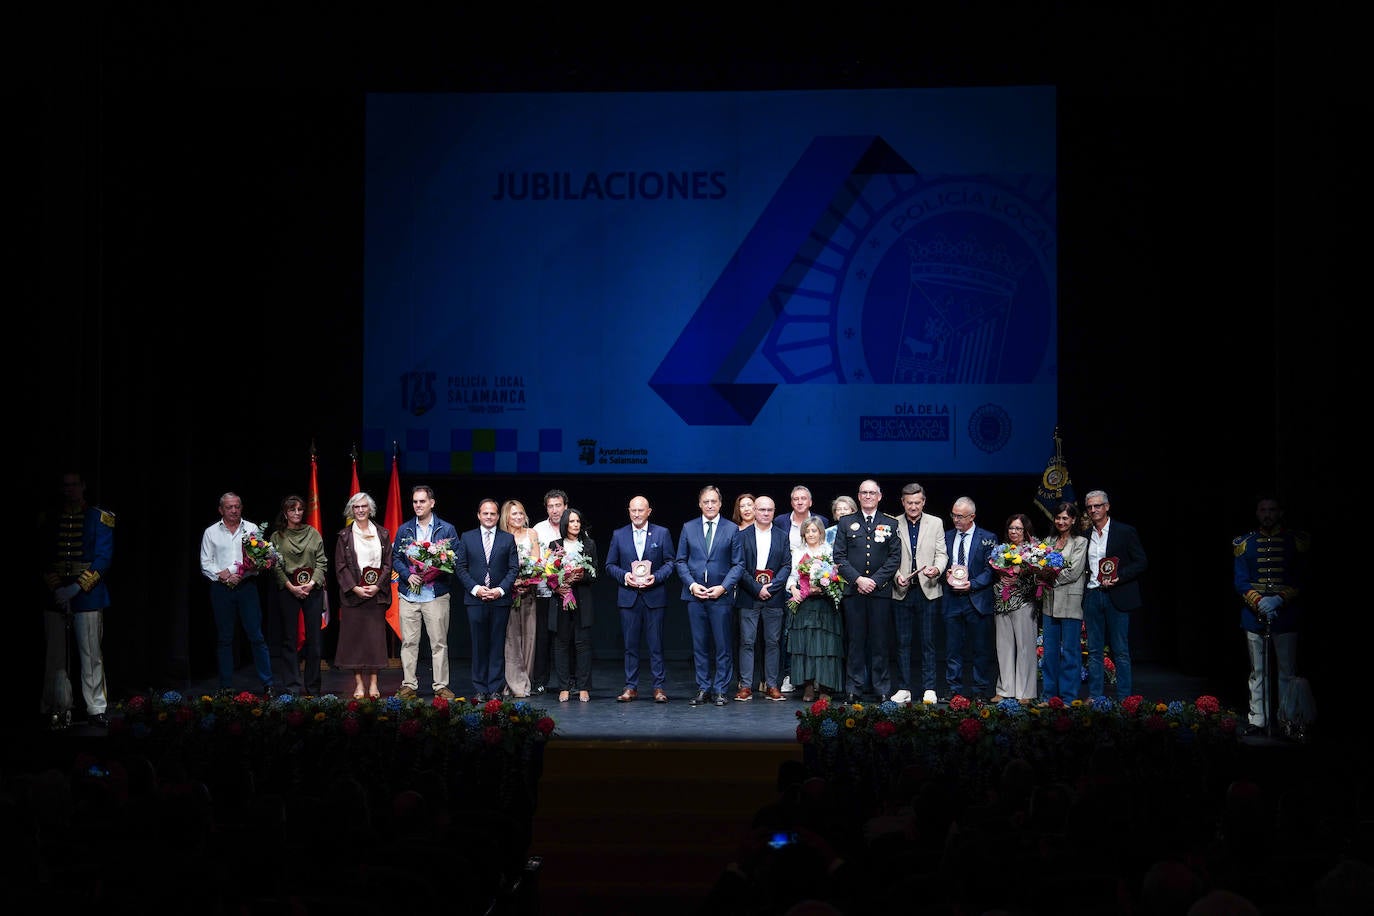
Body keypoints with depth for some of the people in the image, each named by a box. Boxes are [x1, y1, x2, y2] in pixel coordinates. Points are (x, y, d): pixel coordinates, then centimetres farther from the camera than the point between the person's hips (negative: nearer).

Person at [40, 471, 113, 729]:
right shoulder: (49, 521, 11)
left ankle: (96, 709, 5)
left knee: (91, 655, -2)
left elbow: (103, 560, -4)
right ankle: (59, 710, 7)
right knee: (56, 657, 1)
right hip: (55, 598, 2)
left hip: (87, 598, -2)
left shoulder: (99, 519, 3)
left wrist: (75, 588, -12)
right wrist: (55, 589, -7)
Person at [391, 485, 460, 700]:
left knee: (439, 642, -1)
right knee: (409, 642, 2)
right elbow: (395, 558, 10)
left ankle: (440, 685, 5)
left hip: (437, 595, -2)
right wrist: (408, 575, -8)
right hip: (408, 594, 2)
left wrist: (437, 571, -13)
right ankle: (408, 685, 8)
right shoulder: (403, 530, 11)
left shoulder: (447, 529, 5)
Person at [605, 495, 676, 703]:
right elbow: (610, 565, 10)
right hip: (628, 597, 1)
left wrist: (656, 577, -11)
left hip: (654, 595, -1)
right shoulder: (618, 535, 9)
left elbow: (670, 562, 5)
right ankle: (631, 687, 9)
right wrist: (624, 575, -8)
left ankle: (659, 687, 3)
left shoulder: (662, 533, 6)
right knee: (630, 645, 3)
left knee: (656, 645, -1)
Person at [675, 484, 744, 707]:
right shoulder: (688, 528, 9)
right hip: (694, 595, 2)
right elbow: (681, 561, 10)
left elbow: (738, 564, 3)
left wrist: (723, 587, -9)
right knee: (699, 645, 5)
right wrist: (691, 584, -5)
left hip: (721, 596, -2)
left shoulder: (732, 529, 4)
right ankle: (703, 689, 11)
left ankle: (720, 690, 6)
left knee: (722, 645, -1)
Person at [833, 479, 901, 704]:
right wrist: (858, 579, -8)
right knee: (856, 641, 1)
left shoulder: (890, 524, 9)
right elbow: (839, 557, 4)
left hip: (881, 591, 0)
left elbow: (895, 557, 3)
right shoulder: (846, 523, 11)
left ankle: (882, 690, 5)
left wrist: (875, 580, -8)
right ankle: (855, 690, 5)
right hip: (853, 591, 0)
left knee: (880, 641, 0)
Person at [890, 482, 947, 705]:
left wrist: (937, 569, -15)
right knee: (903, 642, 3)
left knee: (928, 642, 1)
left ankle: (929, 690, 4)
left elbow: (941, 554, 5)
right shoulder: (893, 525, 5)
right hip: (902, 591, 0)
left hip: (928, 590, 0)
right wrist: (896, 576, -12)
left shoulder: (936, 524, 8)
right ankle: (903, 689, 9)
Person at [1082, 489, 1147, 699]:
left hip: (1116, 597, -4)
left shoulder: (1125, 532, -1)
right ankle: (1094, 697, 11)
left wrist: (1118, 578, -15)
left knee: (1121, 651, -1)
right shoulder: (1085, 535, 12)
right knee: (1094, 650, 6)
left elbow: (1141, 562, -3)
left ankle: (1124, 699, 3)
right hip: (1092, 596, 4)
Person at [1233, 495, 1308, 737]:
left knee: (1288, 670, 3)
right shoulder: (1245, 544, 6)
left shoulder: (1296, 542, 3)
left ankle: (1289, 719, 10)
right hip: (1254, 616, 1)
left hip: (1286, 615, -1)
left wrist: (1279, 600, -16)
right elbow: (1241, 581, 1)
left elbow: (1299, 580, -1)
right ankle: (1257, 720, 9)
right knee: (1258, 671, 5)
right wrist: (1259, 602, -15)